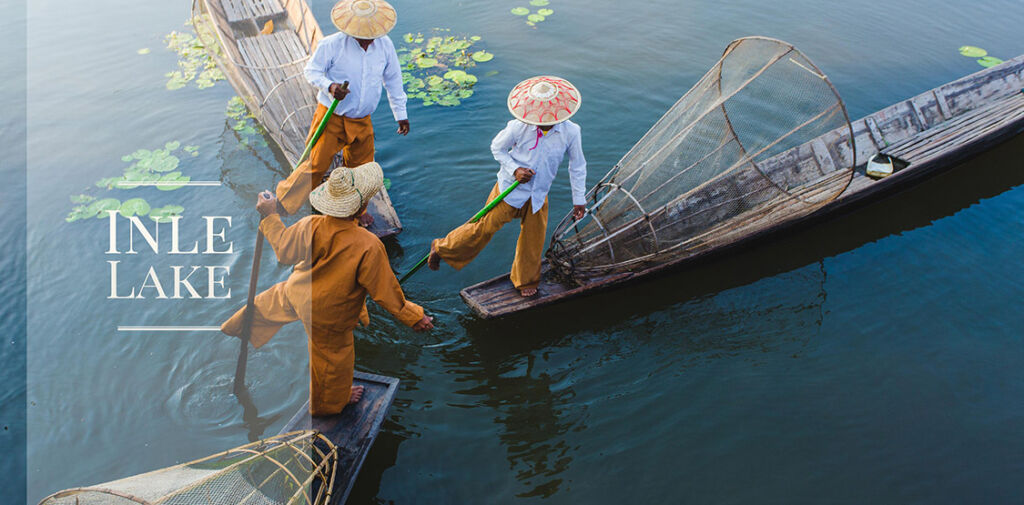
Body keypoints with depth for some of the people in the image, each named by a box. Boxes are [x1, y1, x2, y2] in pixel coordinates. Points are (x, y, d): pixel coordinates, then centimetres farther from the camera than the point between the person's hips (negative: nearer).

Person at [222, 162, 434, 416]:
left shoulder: (310, 226, -26)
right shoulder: (369, 246, -38)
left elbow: (284, 251, -7)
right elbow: (385, 291, -29)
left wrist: (270, 216, 6)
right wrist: (414, 316, -16)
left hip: (296, 292, 4)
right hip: (327, 315, -4)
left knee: (269, 302, 37)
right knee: (333, 356, 24)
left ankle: (238, 328, 68)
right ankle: (329, 402, 52)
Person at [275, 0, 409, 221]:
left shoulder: (385, 45, -2)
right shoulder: (332, 44, -15)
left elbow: (393, 80, 9)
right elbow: (312, 70, -5)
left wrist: (401, 114, 13)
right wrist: (329, 86, -26)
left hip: (362, 121, 4)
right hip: (331, 117, -4)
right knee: (316, 165, -2)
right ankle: (283, 202, 19)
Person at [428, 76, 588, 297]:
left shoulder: (570, 132, -16)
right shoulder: (518, 127, -22)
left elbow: (578, 166, -1)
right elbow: (497, 148, -3)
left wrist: (579, 200, 3)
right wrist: (514, 169, -19)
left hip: (538, 196, 3)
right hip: (510, 188, -3)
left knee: (534, 239, 13)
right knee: (485, 227, 3)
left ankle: (525, 281, 40)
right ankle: (441, 248, 26)